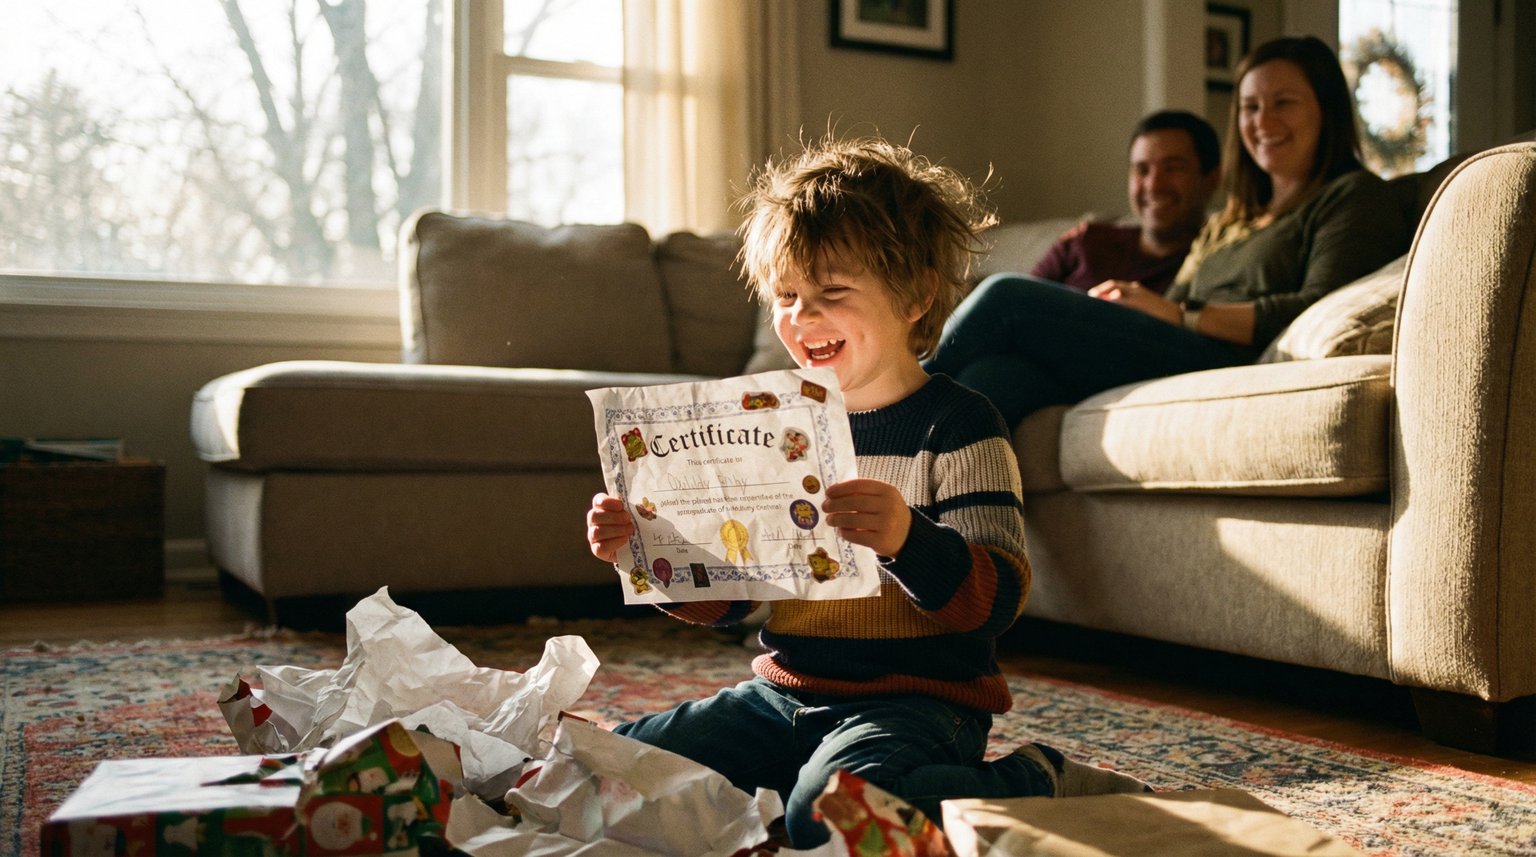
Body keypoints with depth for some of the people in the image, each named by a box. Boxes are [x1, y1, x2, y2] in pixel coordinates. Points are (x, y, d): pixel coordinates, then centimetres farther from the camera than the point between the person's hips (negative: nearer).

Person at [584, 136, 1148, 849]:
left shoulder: (956, 427, -9)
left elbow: (998, 600, -19)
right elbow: (723, 598, 13)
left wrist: (909, 542, -37)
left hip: (916, 701, -5)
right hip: (784, 695, 6)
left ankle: (1037, 785, -7)